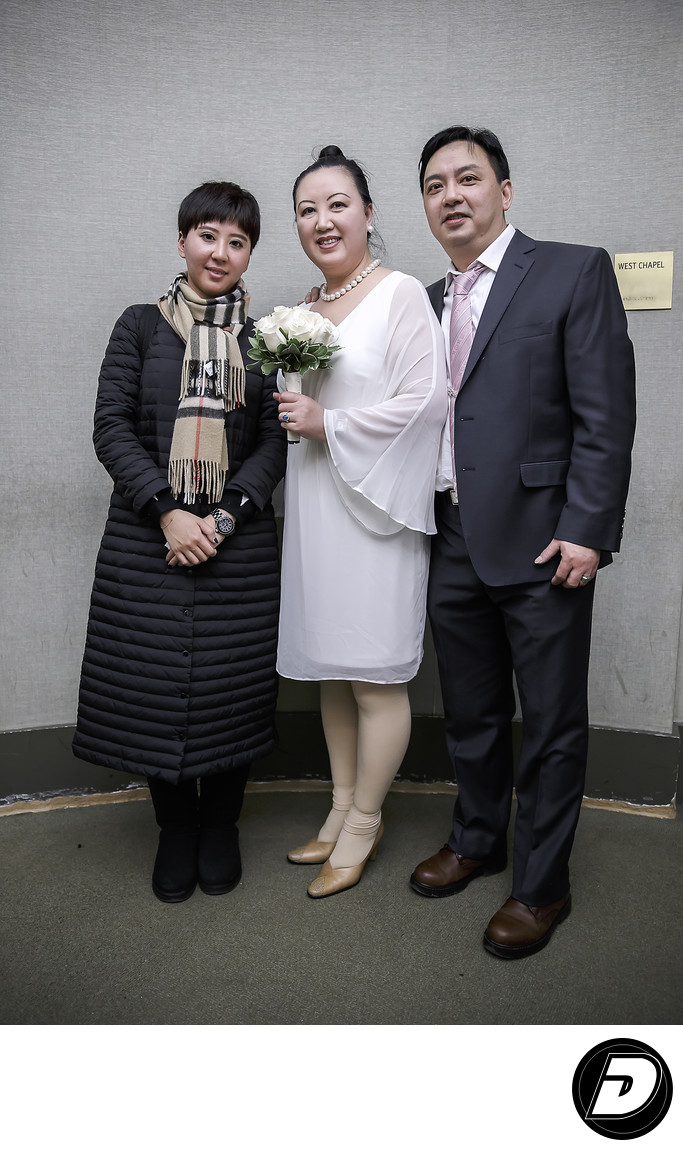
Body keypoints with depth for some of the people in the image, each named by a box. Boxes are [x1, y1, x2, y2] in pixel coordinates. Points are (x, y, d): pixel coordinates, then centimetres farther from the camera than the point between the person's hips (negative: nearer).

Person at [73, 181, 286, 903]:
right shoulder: (141, 325, 6)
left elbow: (277, 439, 2)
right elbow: (111, 426, -1)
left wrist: (227, 515, -12)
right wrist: (167, 511, -12)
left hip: (237, 540, 0)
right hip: (147, 537, 0)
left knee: (231, 686, 6)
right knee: (153, 684, 5)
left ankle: (220, 827, 28)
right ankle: (176, 829, 27)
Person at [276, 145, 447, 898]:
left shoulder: (401, 294, -6)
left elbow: (426, 400, -16)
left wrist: (327, 425, -13)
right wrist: (289, 414, 6)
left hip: (374, 510, -7)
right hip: (313, 508, 7)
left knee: (375, 678, 1)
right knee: (329, 670, 14)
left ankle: (364, 823, 18)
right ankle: (341, 807, 29)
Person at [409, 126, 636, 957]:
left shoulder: (574, 272, -2)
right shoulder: (427, 303, 15)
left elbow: (605, 415, -9)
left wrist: (586, 531, -16)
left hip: (540, 543, -5)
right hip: (453, 546, 6)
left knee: (551, 724, 6)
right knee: (470, 714, 17)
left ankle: (542, 884, 23)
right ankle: (477, 839, 38)